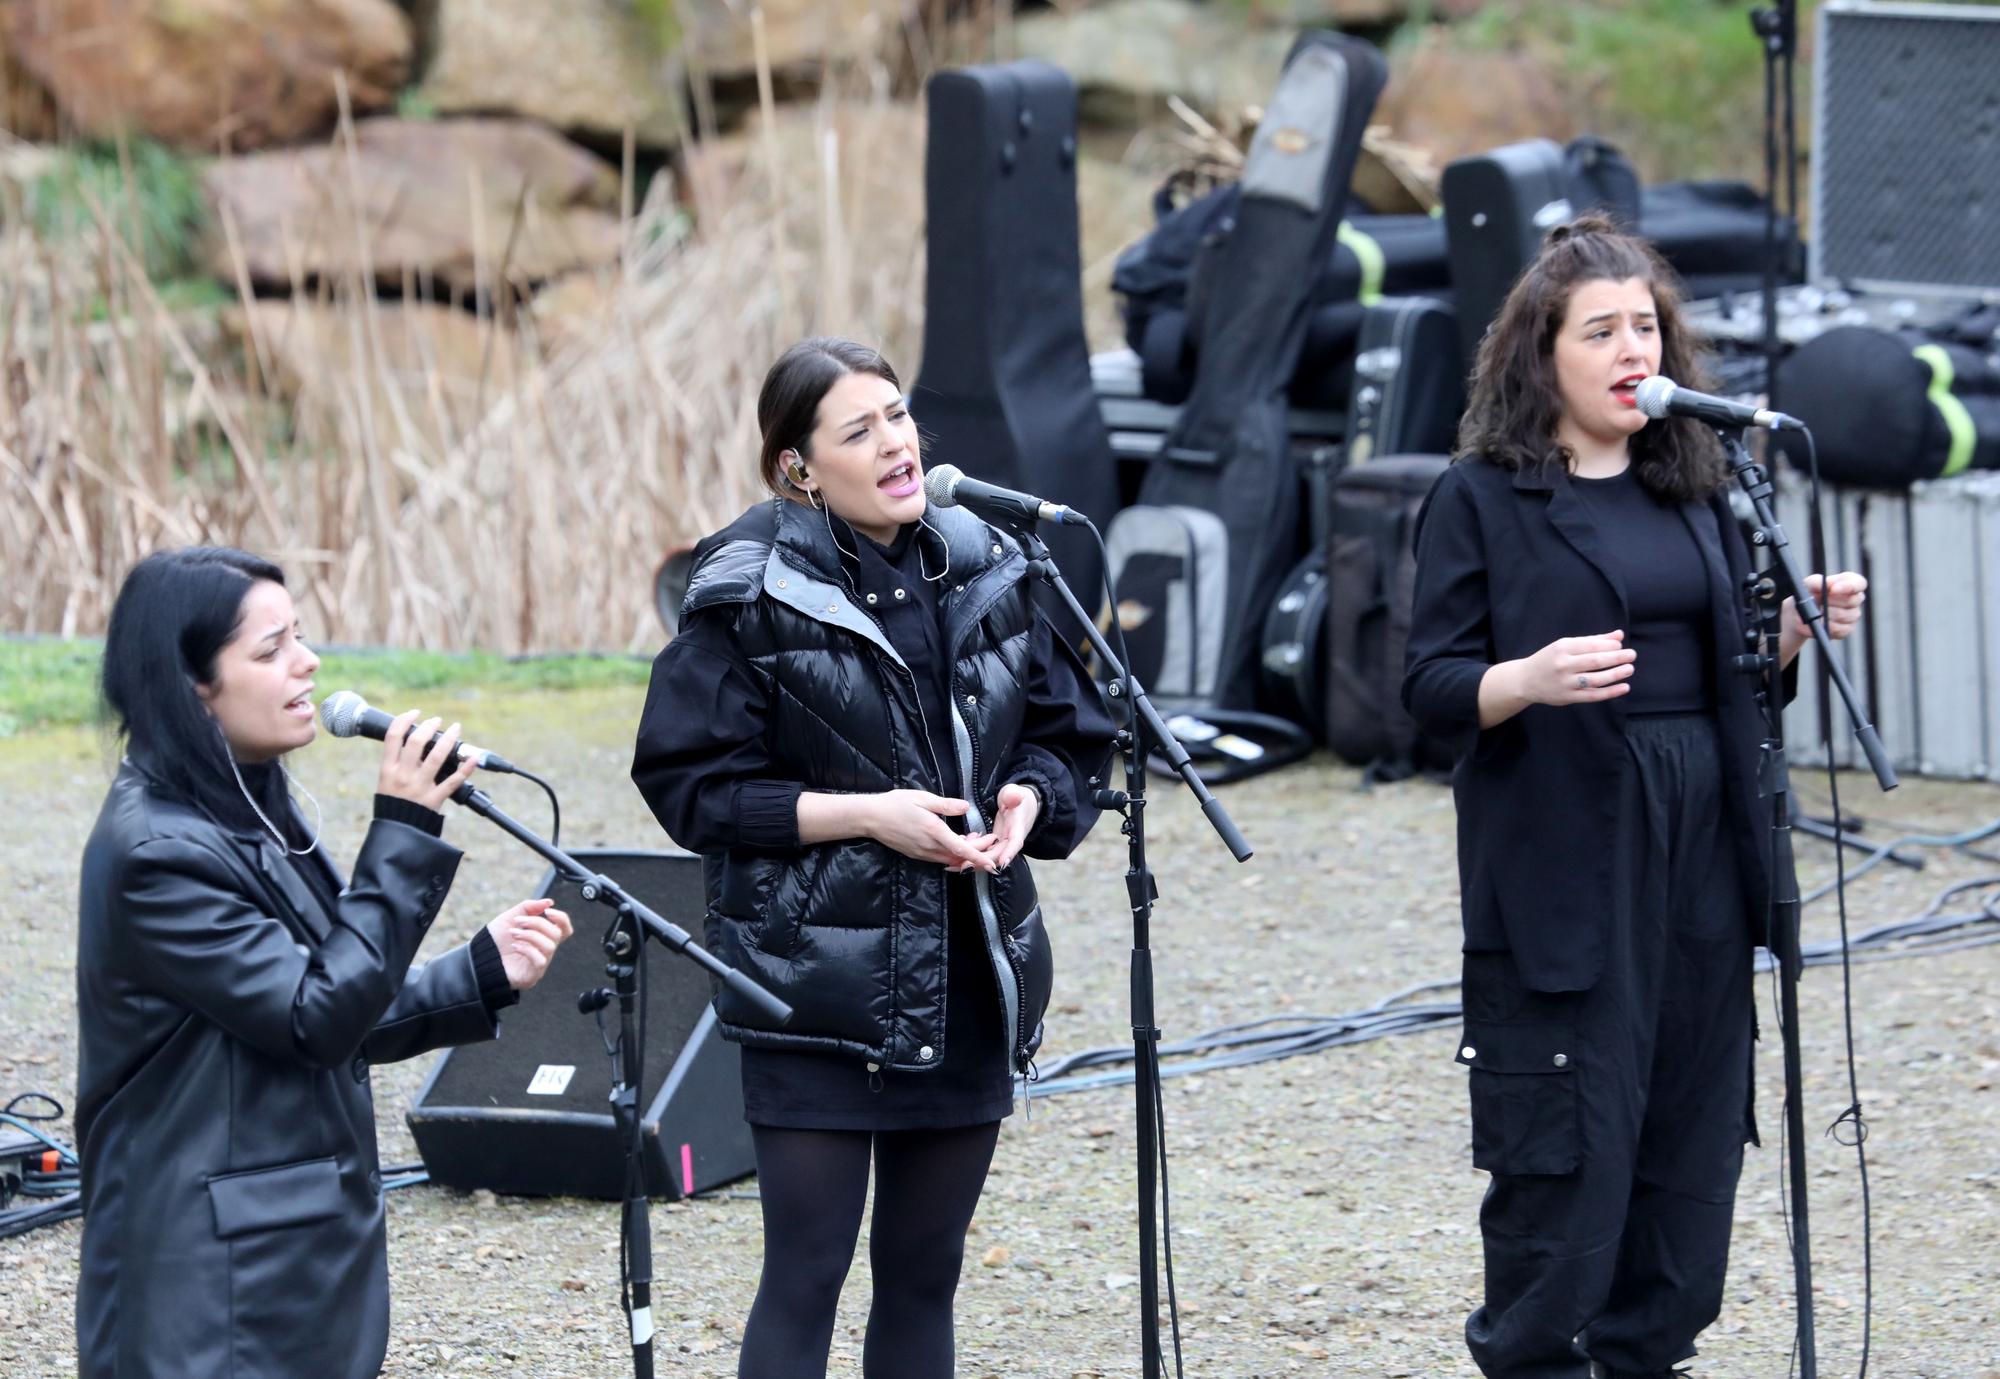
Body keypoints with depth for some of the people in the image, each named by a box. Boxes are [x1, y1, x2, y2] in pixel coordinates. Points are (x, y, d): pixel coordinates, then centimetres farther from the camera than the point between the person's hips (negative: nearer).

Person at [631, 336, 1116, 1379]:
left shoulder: (988, 571, 6)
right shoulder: (751, 598, -9)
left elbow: (1067, 736, 16)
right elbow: (691, 786, -9)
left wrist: (1028, 797, -7)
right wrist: (864, 813, -17)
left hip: (969, 982, 5)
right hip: (817, 988, -5)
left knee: (923, 1277, 12)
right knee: (804, 1279, -4)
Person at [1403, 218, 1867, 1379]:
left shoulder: (1696, 488, 14)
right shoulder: (1483, 498, -2)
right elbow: (1432, 689, -6)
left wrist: (1797, 628, -1)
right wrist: (1528, 680, -25)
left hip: (1699, 854, 5)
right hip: (1561, 863, -5)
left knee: (1692, 1134, 7)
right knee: (1565, 1153, -7)